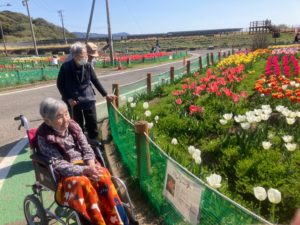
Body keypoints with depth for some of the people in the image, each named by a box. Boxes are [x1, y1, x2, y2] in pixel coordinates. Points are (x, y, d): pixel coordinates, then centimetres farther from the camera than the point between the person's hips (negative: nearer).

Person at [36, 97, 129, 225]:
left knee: (103, 175, -25)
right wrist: (85, 170, -28)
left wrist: (91, 165, -18)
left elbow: (86, 149, 2)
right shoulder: (44, 137, -13)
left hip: (84, 164, 4)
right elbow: (59, 165, -17)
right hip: (64, 174, -4)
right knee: (83, 183, -35)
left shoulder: (73, 126, 0)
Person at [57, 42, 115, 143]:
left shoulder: (87, 66, -6)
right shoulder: (65, 67, -13)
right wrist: (68, 98, -10)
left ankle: (94, 140, 30)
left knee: (92, 123, 10)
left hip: (88, 99, 2)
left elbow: (95, 81, 3)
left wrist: (105, 95, 4)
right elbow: (59, 84, -4)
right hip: (74, 101, -2)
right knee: (78, 124, 10)